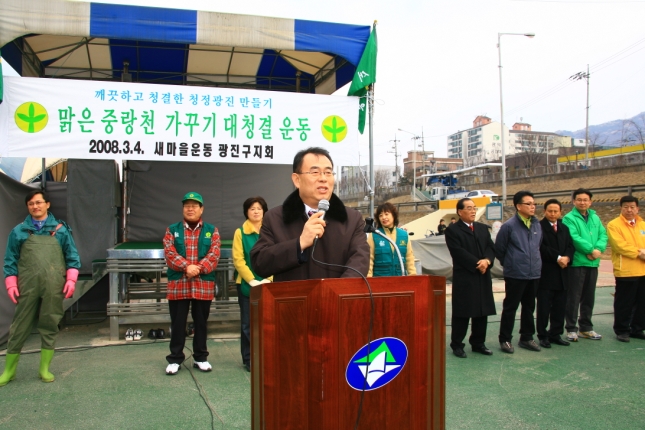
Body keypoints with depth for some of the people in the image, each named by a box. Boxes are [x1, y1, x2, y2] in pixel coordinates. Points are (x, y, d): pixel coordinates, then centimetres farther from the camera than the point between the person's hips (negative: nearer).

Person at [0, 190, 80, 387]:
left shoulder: (61, 229, 9)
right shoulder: (19, 231, 9)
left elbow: (72, 256, 8)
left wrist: (71, 279, -1)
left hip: (54, 287, 0)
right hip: (27, 287, 0)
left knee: (49, 326, 6)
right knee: (19, 327, 6)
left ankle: (44, 369, 19)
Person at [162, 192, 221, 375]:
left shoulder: (211, 231, 6)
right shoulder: (172, 230, 7)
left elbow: (214, 255, -5)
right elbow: (169, 254, -5)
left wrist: (198, 269, -17)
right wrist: (186, 267, -18)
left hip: (204, 285, 0)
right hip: (178, 285, 0)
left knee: (201, 323, 10)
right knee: (177, 324, 6)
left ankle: (201, 358, 22)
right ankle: (175, 359, 17)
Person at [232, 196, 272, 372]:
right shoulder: (240, 232, 1)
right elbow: (238, 260, -5)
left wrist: (268, 279, -11)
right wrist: (252, 280, -14)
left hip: (268, 285, 2)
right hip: (246, 285, -1)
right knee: (248, 323, 4)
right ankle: (248, 359, 13)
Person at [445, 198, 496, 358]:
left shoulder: (483, 228, 15)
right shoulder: (452, 230, -5)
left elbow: (491, 247, 7)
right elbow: (459, 253, -14)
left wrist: (487, 261, -13)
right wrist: (477, 264, -16)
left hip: (483, 277, 6)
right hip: (464, 278, -6)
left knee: (482, 312, 11)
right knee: (462, 313, 0)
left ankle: (478, 343, 24)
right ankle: (457, 345, 11)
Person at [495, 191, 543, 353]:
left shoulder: (537, 225, 6)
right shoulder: (509, 226, -11)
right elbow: (498, 249, -3)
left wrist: (535, 262, 13)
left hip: (534, 273, 6)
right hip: (515, 275, -6)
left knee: (529, 307, 15)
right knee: (510, 308, 3)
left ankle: (526, 338, 28)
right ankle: (505, 339, 14)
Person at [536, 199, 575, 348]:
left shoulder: (564, 228, 16)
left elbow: (570, 246, 8)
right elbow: (541, 247, -15)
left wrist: (567, 258, -11)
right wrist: (558, 258, -17)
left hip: (562, 274, 6)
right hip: (545, 273, -6)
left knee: (559, 307, 10)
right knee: (544, 307, 1)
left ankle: (555, 334, 20)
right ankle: (543, 336, 10)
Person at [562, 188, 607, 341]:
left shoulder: (595, 218, 13)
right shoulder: (569, 218, -7)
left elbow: (603, 235, 3)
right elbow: (574, 238, -18)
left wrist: (598, 249, -14)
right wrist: (591, 250, -18)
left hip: (593, 263, 6)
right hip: (576, 263, -6)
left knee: (589, 297, 14)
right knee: (573, 297, -1)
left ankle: (586, 328, 25)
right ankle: (571, 329, 8)